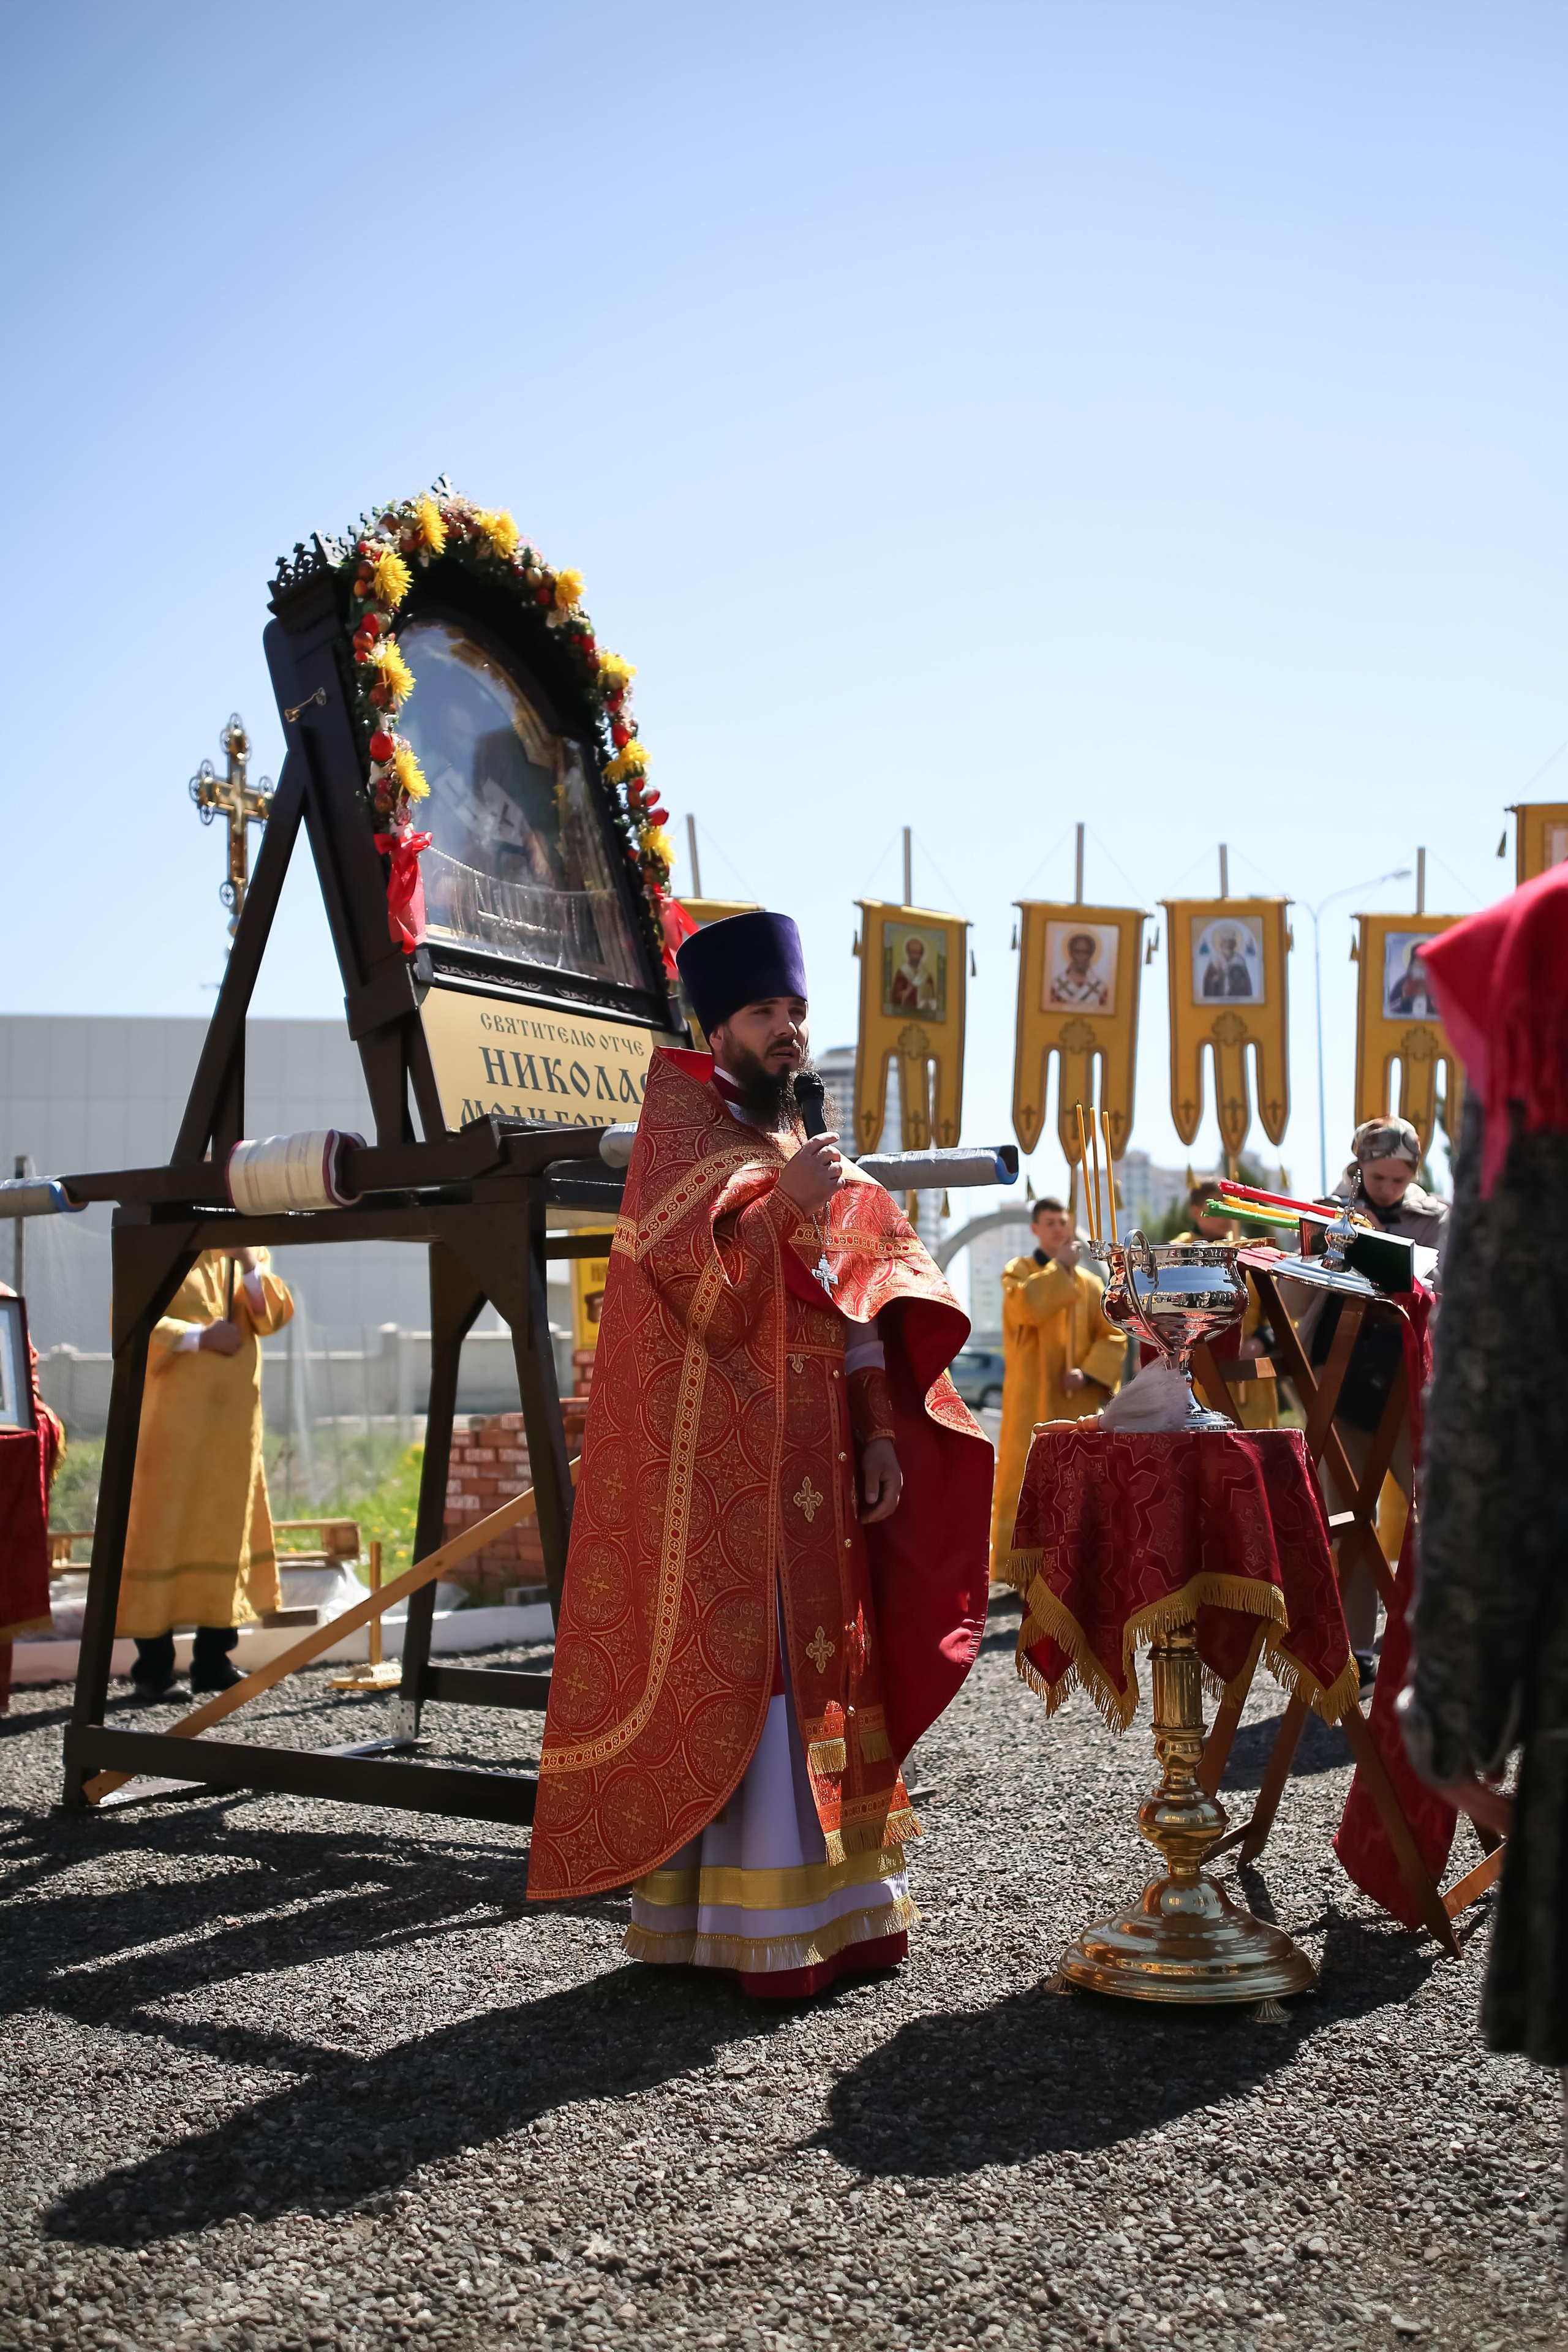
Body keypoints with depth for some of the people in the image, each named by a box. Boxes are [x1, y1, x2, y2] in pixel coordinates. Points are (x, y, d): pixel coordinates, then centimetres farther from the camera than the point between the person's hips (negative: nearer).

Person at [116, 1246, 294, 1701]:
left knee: (229, 1525, 7)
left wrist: (249, 1263, -11)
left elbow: (273, 1315, 2)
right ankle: (154, 1667, 2)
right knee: (163, 1526, -5)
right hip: (172, 1415, -5)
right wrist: (198, 1336, -18)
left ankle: (213, 1660, 15)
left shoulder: (246, 1249, 13)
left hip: (235, 1415, 5)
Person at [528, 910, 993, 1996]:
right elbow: (696, 1290, -17)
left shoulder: (811, 1152, 17)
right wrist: (783, 1204, -25)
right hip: (719, 1466, -7)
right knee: (735, 1678, -8)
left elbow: (857, 1308, 15)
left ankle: (835, 1904, 16)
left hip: (814, 1463, 7)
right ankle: (751, 1929, -2)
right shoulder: (682, 1132, -4)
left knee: (821, 1669, 8)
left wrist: (880, 1435, 6)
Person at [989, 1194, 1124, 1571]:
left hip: (1077, 1400, 3)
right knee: (1023, 1478, -6)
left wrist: (1089, 1373, -9)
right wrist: (1060, 1266, -11)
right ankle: (1011, 1565, -2)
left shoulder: (1089, 1283, 12)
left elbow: (1113, 1335, 7)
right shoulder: (1016, 1271, 4)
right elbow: (1027, 1304, -19)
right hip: (1032, 1399, -3)